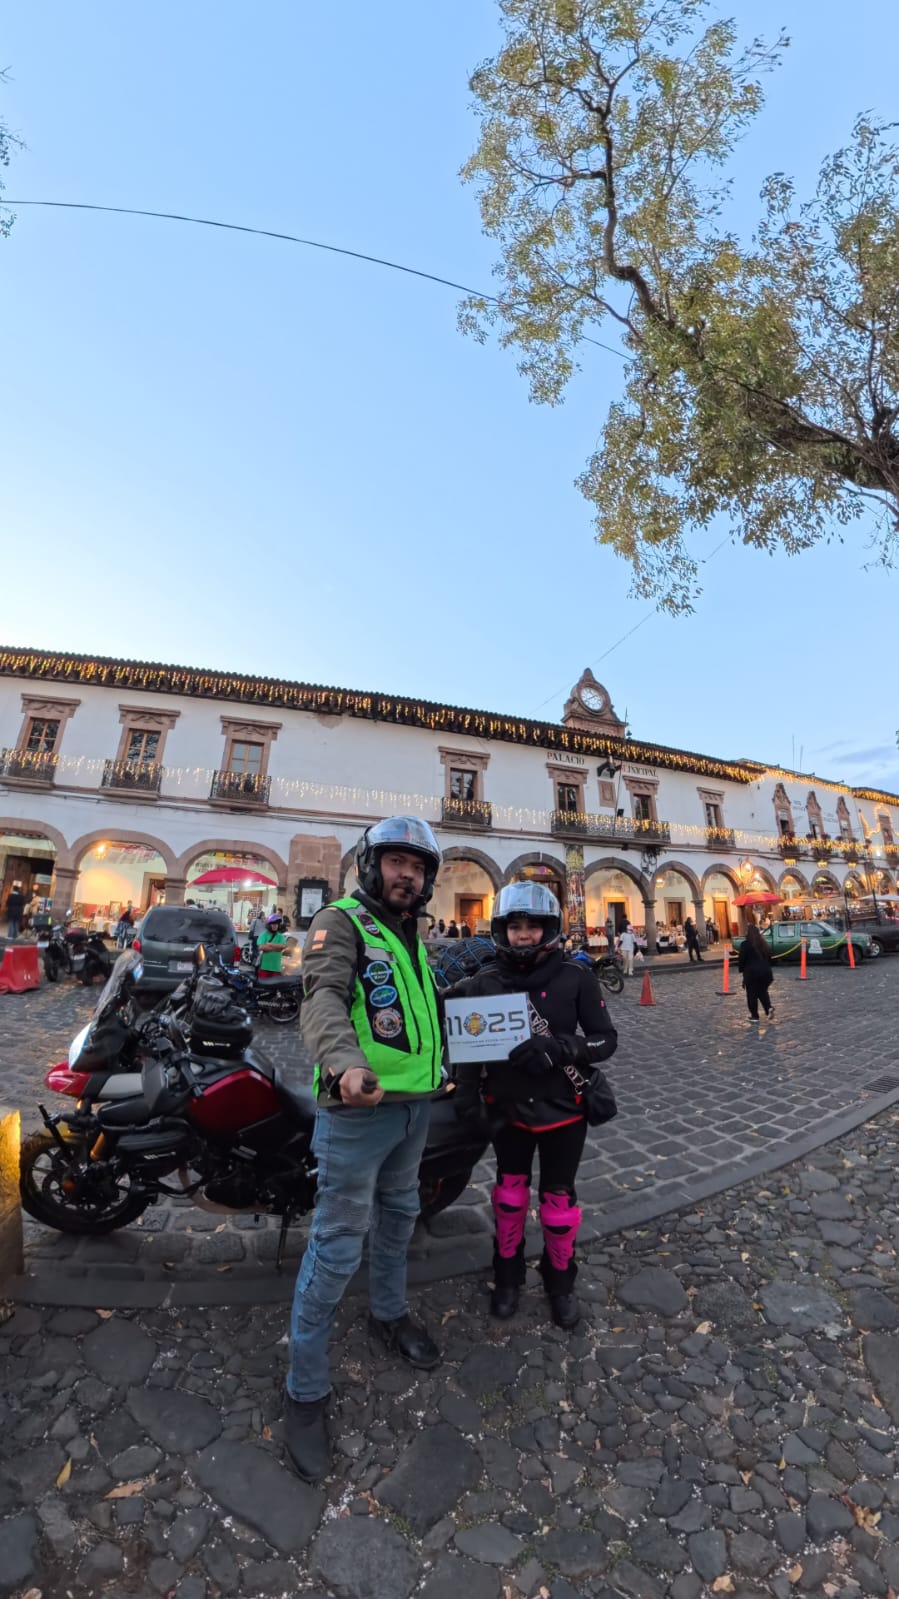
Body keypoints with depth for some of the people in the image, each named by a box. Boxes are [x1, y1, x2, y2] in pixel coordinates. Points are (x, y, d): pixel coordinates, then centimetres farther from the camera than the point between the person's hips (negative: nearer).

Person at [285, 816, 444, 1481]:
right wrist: (346, 1061, -46)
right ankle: (306, 1390, 22)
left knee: (398, 1215, 26)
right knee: (339, 1246, 2)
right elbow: (324, 997, -30)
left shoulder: (413, 937, 11)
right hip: (358, 1108, -8)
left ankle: (389, 1313, 50)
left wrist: (444, 1065, 18)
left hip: (414, 1105, 8)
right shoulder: (342, 922, -14)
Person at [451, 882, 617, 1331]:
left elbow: (606, 1039, -13)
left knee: (558, 1199, 15)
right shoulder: (484, 983, -9)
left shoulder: (575, 978, -16)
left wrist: (559, 1049, -29)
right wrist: (466, 1090, -9)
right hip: (507, 1107, 2)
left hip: (562, 1107, -1)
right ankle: (507, 1275, 45)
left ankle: (560, 1281, 43)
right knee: (510, 1191, 20)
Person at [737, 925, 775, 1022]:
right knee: (763, 992, 20)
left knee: (752, 995, 5)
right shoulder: (764, 943, 10)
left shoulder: (745, 944, -8)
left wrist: (741, 969, 4)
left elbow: (741, 959, -10)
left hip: (751, 972, -6)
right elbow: (769, 957, 15)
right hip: (765, 971, 6)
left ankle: (754, 1016, 8)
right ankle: (769, 1008, -2)